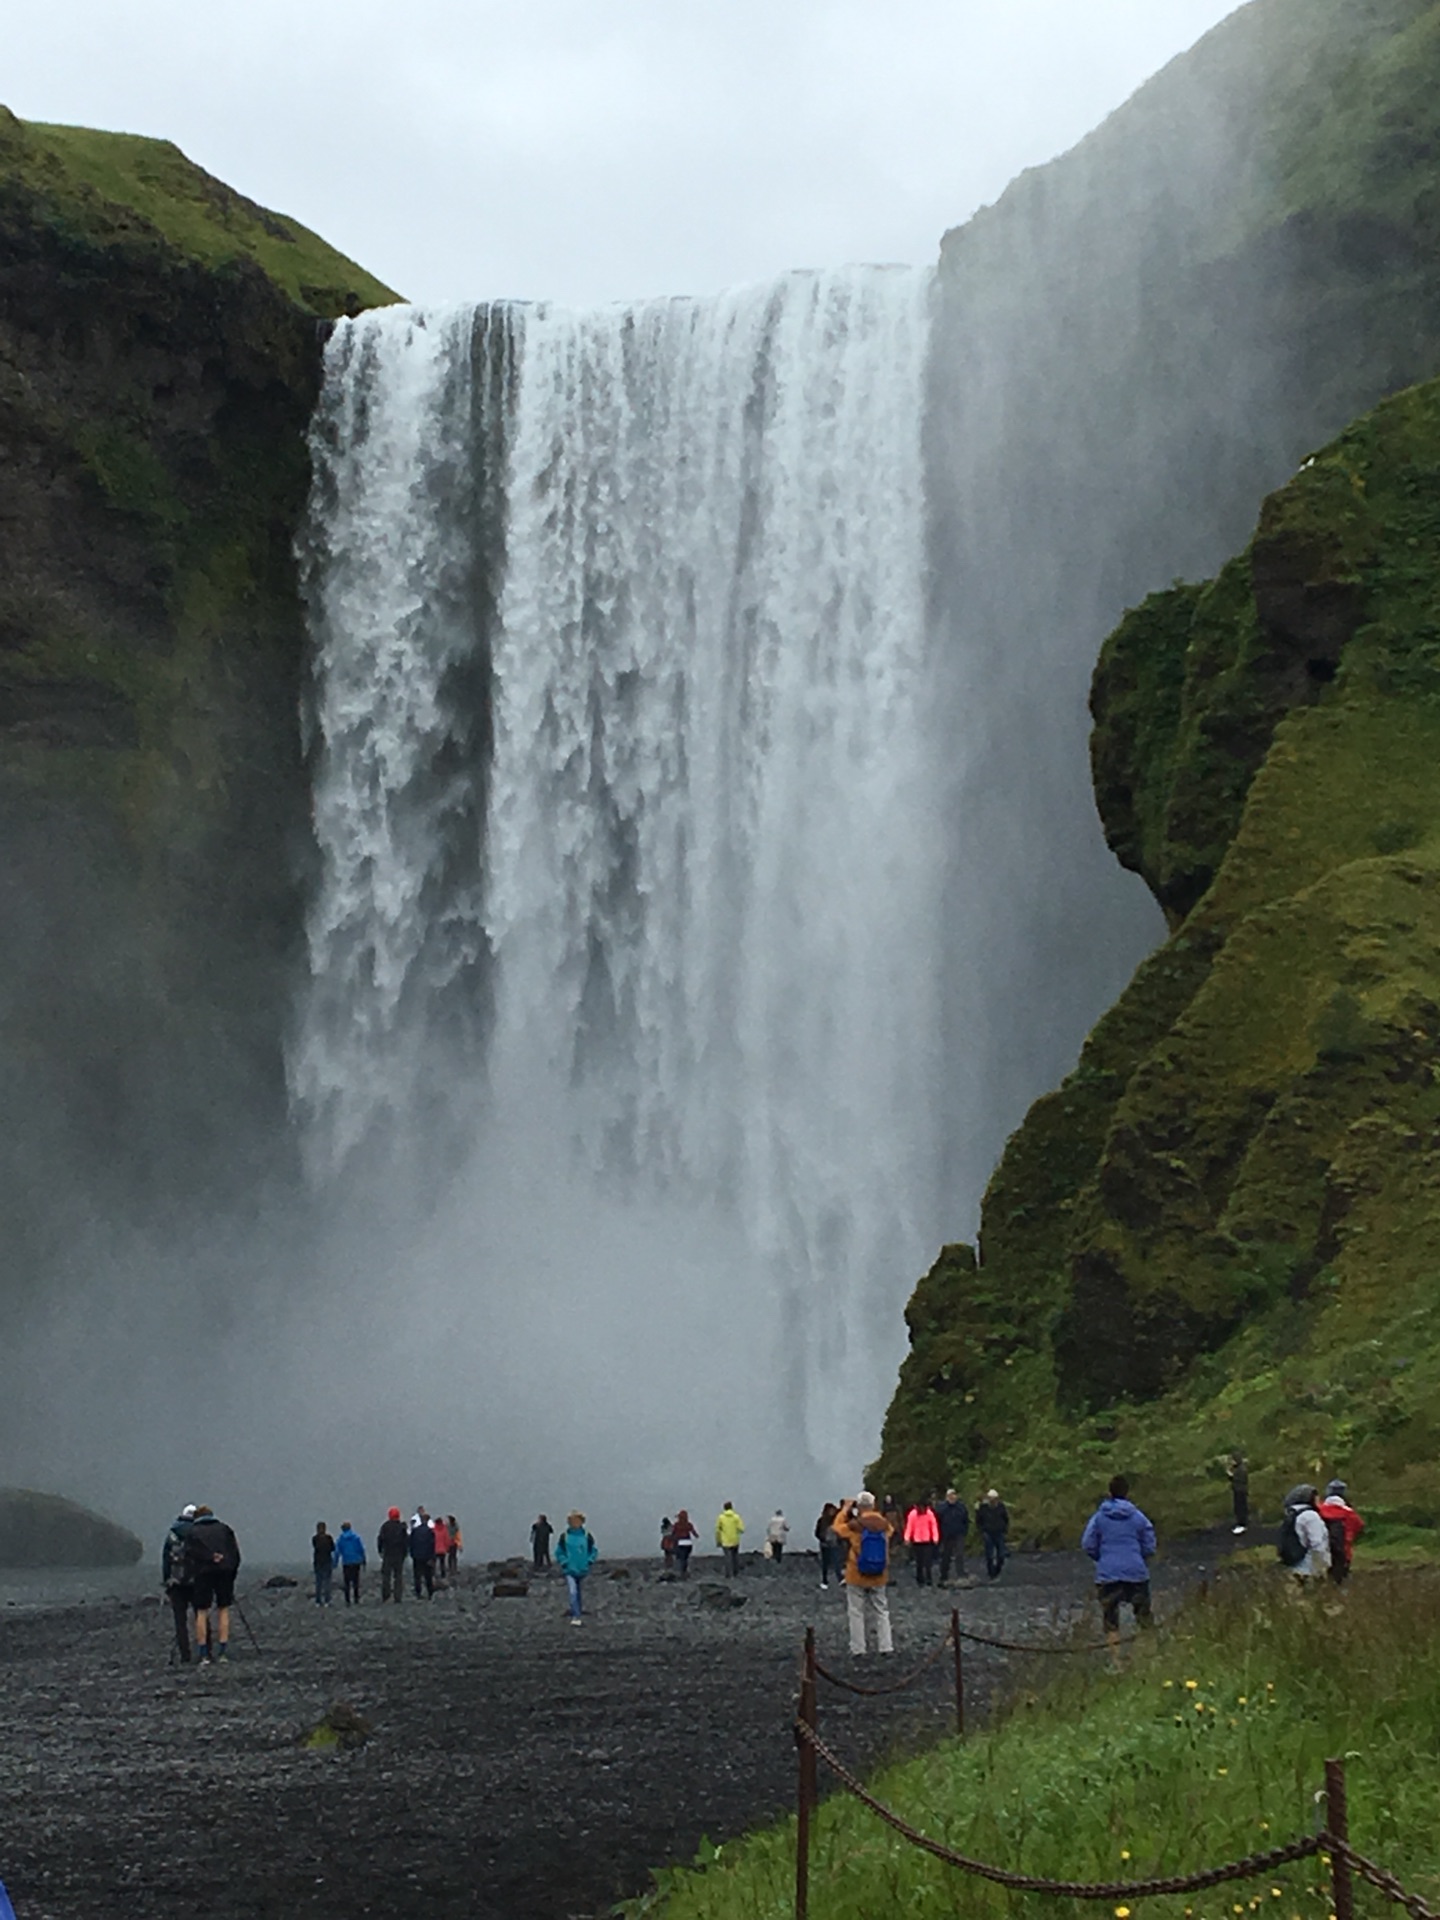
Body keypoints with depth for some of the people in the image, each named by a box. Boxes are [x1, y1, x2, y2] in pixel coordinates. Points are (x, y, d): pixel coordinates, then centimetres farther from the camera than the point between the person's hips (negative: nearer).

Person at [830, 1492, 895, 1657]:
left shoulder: (854, 1525, -15)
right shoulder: (884, 1524, -4)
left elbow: (838, 1527, 3)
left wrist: (845, 1509, 13)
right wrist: (874, 1513, 21)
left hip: (857, 1577, -3)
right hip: (879, 1577, 3)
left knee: (856, 1613, 6)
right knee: (881, 1612, 14)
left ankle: (858, 1649, 6)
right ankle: (886, 1647, 13)